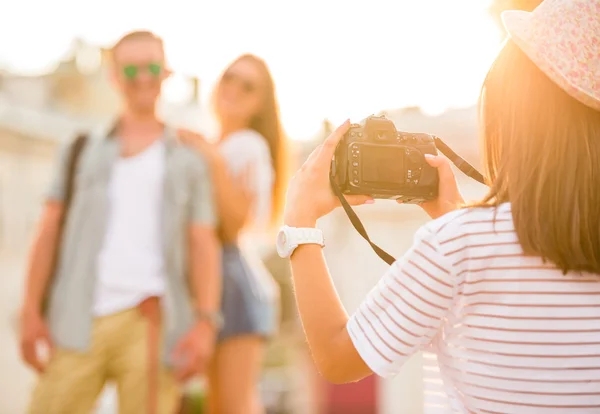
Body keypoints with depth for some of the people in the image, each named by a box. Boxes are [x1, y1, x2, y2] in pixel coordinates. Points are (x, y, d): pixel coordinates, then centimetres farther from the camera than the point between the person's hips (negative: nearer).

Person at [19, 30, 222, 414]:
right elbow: (50, 233, 12)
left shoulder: (187, 161, 15)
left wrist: (206, 320, -7)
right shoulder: (83, 151, 18)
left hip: (151, 323, -1)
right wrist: (31, 310, 2)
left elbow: (204, 246, 7)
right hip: (81, 321, 1)